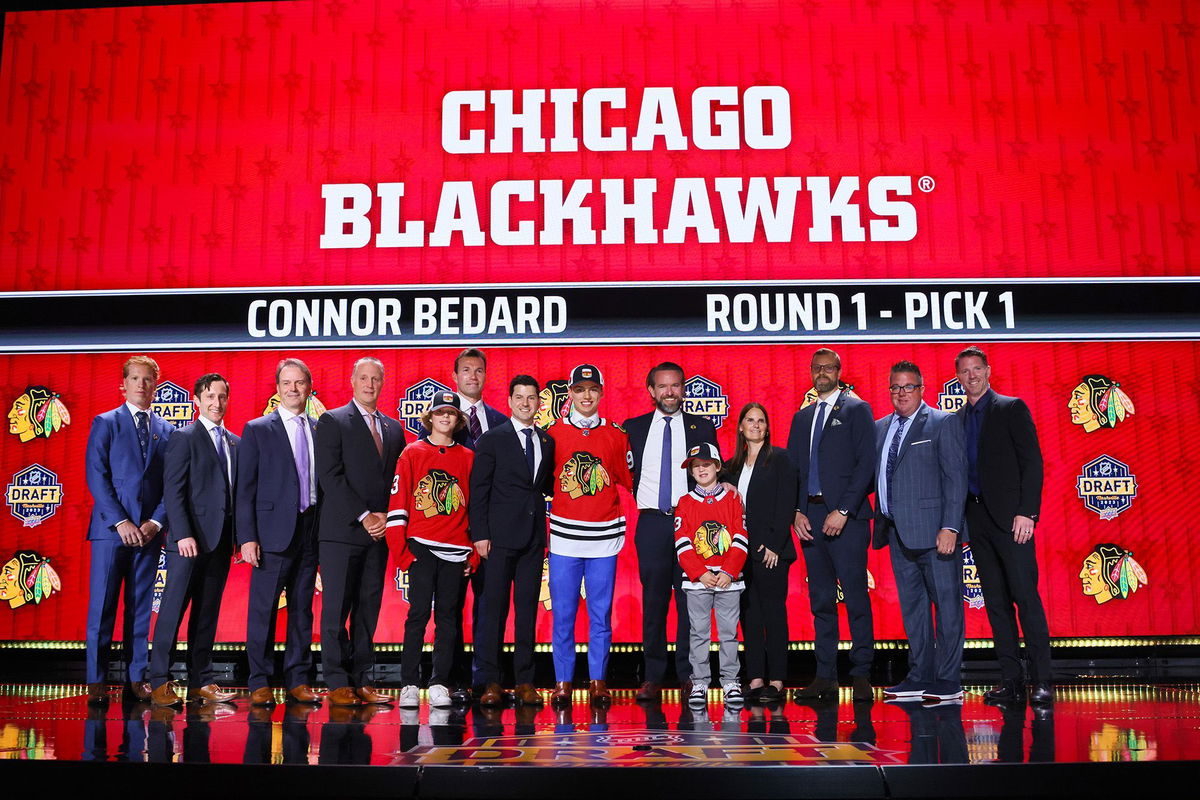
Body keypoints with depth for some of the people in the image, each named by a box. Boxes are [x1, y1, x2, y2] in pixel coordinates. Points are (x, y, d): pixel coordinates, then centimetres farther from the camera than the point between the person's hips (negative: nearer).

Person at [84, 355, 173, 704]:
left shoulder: (166, 430, 12)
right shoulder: (105, 423, 4)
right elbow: (96, 477, -4)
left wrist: (157, 521, -6)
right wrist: (120, 522, -12)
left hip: (149, 530, 3)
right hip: (110, 528, -2)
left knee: (141, 607, 7)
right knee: (102, 607, -1)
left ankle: (136, 678, 12)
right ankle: (96, 680, 7)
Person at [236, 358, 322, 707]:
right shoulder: (257, 430, 2)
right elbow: (244, 488, -1)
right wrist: (247, 537, -9)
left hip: (311, 531, 3)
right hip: (274, 531, -3)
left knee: (302, 609, 8)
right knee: (263, 610, 0)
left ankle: (298, 681, 16)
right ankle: (260, 683, 9)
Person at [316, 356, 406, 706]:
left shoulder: (394, 428, 16)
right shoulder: (332, 421, 0)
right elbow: (329, 476, -9)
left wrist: (386, 517, -1)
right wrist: (363, 516, -13)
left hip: (379, 532, 5)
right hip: (342, 531, -4)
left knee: (369, 608, 6)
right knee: (337, 609, -2)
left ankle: (360, 681, 12)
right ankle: (338, 684, 5)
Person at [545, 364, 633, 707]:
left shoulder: (616, 435, 7)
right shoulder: (553, 433, 4)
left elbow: (629, 478, 12)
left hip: (604, 537, 1)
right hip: (564, 536, -1)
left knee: (601, 615, 5)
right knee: (563, 614, 3)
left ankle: (598, 682, 15)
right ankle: (562, 683, 14)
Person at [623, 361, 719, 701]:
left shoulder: (702, 427, 9)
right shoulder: (633, 428, 10)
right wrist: (641, 499, 0)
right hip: (651, 524, 1)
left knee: (690, 602, 0)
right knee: (653, 602, 3)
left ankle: (689, 675, 10)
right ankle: (653, 677, 11)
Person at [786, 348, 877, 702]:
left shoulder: (856, 410, 2)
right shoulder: (801, 417, 19)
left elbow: (866, 464, -7)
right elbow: (792, 469, 17)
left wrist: (843, 511, -14)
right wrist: (796, 512, 2)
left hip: (846, 516, -5)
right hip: (810, 518, 5)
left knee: (856, 598, -5)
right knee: (821, 600, 7)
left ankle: (861, 675, 2)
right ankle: (825, 676, 11)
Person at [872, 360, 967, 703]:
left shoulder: (943, 423, -3)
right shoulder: (880, 427, 15)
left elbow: (956, 477, -9)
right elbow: (876, 476, 15)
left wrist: (950, 527, -17)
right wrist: (880, 522, 3)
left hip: (934, 530, -6)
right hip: (898, 532, 6)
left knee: (946, 604, 1)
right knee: (911, 606, 12)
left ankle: (948, 681, 8)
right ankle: (920, 677, 21)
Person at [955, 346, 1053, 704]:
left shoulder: (1012, 408, 1)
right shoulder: (956, 419, 16)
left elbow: (1032, 461, -5)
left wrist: (1026, 512, -14)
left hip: (1009, 516, -5)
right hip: (975, 519, 6)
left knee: (1026, 597, -7)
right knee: (996, 601, 6)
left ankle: (1041, 681, -3)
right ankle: (1011, 680, 10)